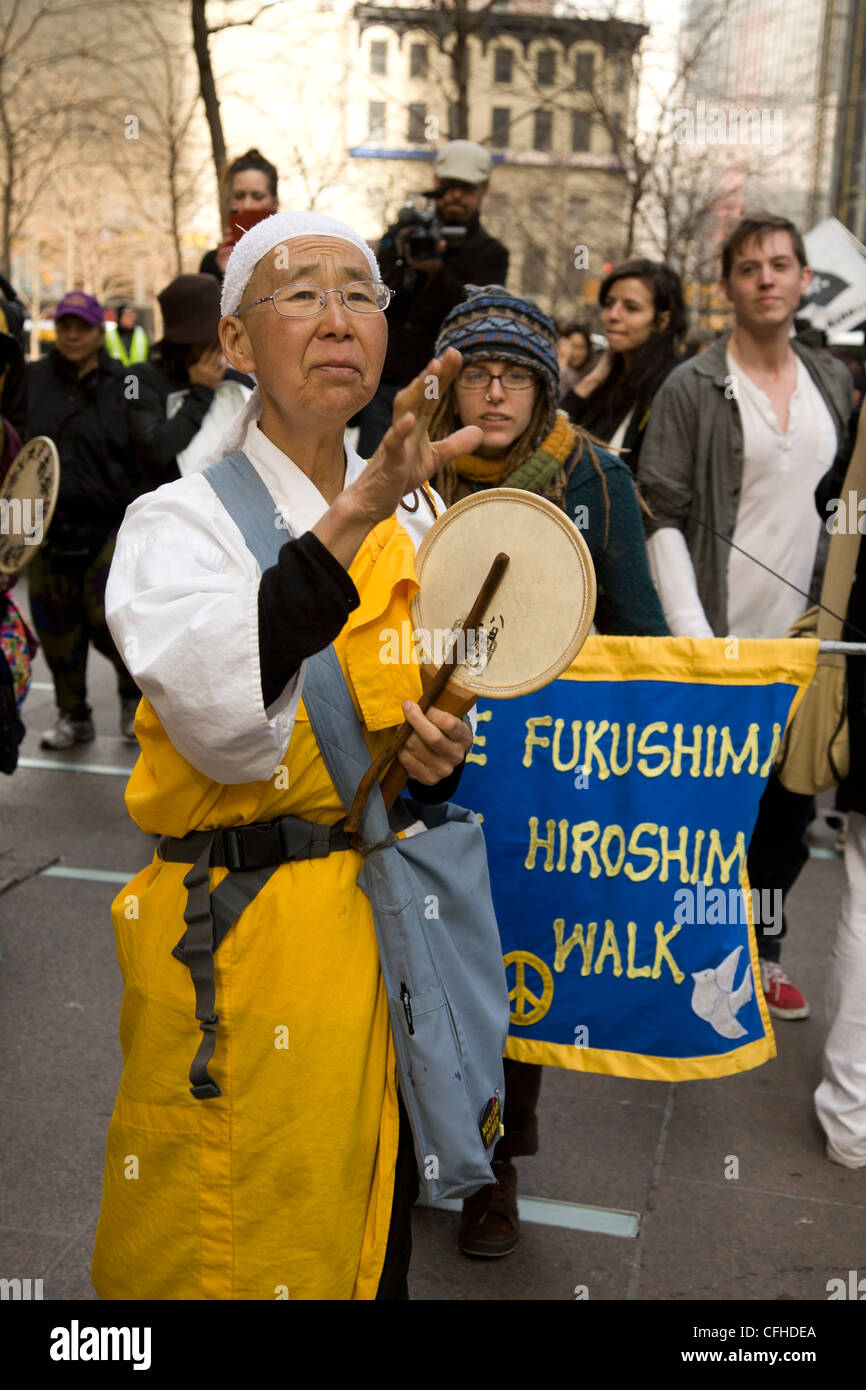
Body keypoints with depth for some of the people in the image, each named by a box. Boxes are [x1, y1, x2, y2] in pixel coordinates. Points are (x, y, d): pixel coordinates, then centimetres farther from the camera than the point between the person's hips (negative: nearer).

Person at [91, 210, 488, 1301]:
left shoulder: (416, 515, 6)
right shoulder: (179, 522, -11)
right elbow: (223, 720, -32)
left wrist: (442, 757, -7)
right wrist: (352, 514, -39)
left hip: (388, 925, 5)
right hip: (238, 941, -5)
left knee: (374, 1235, 21)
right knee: (236, 1249, 11)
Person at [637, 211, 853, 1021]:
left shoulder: (833, 382, 10)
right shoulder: (694, 389, -5)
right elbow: (662, 520, -10)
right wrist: (693, 633, -18)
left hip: (809, 637, 5)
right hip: (722, 637, -5)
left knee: (792, 803, 13)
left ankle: (762, 948, 33)